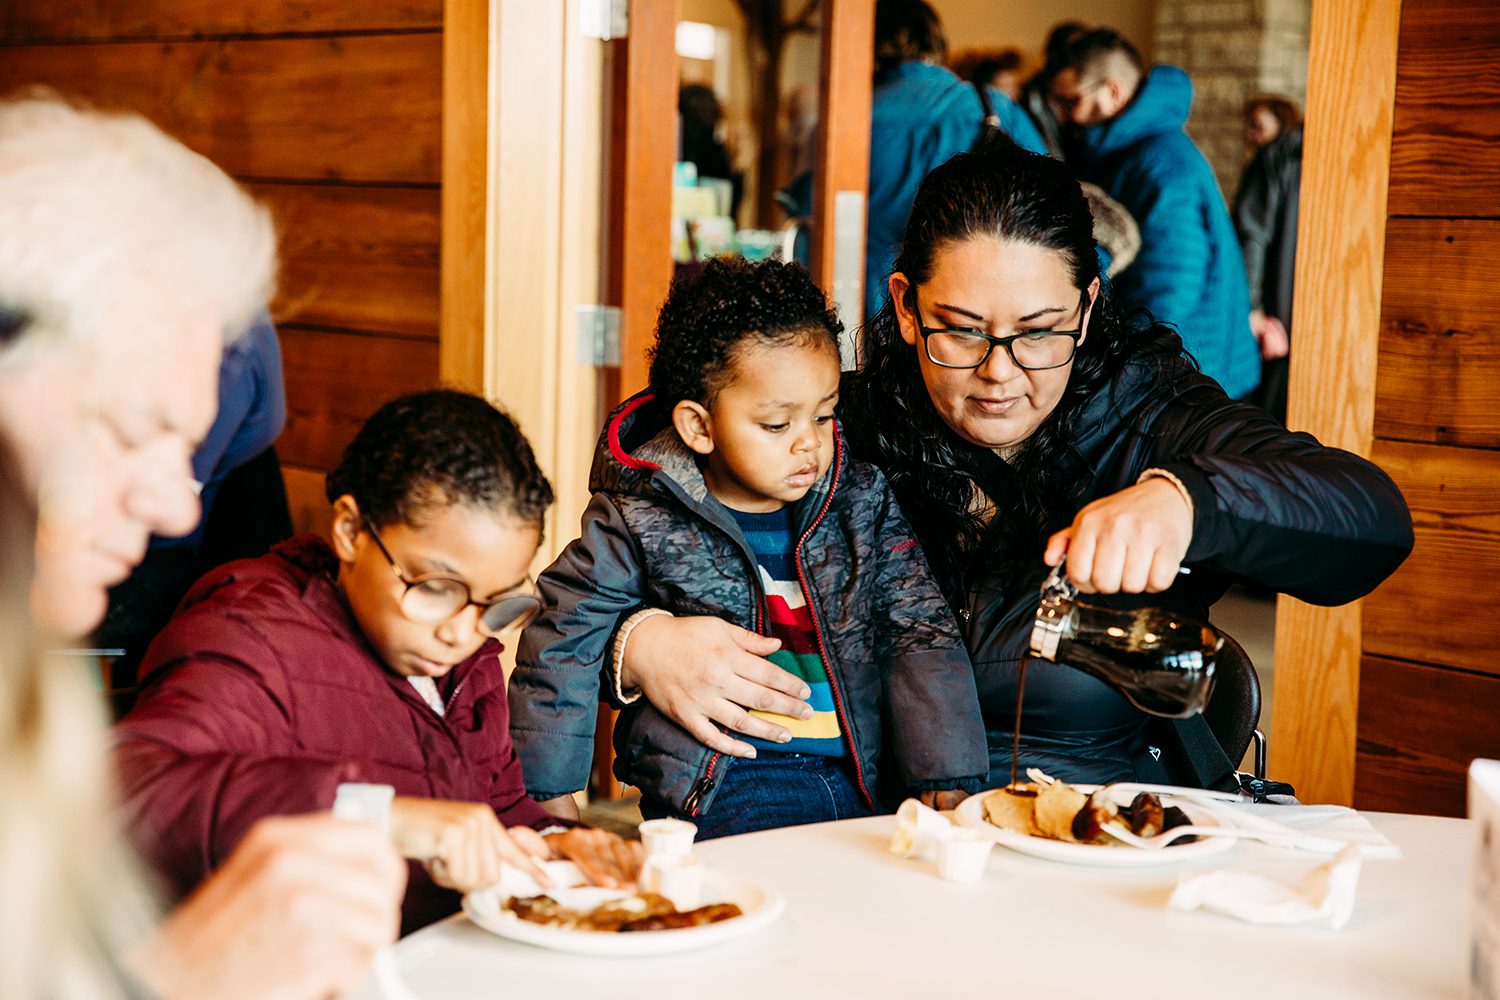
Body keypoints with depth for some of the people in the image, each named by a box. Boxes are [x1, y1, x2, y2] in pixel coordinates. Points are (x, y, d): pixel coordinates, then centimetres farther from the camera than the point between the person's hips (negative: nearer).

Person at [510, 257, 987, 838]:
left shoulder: (863, 505, 10)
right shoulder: (642, 523, 0)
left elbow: (922, 636, 11)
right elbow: (562, 647, 9)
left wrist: (946, 780, 1)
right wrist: (550, 796, 8)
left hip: (860, 783, 4)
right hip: (722, 786, -4)